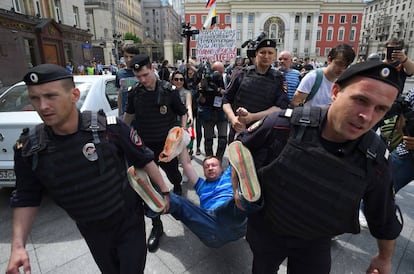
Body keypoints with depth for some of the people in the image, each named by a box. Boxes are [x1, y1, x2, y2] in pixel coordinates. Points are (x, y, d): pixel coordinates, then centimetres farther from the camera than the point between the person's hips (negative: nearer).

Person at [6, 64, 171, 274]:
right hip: (91, 231, 4)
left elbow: (144, 159, -11)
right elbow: (26, 198, 0)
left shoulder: (109, 127, -23)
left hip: (129, 220, -3)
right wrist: (17, 245, -8)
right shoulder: (28, 148, -14)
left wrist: (164, 190, -4)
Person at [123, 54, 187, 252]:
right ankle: (156, 226, 19)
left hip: (167, 145, -1)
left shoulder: (168, 91, -10)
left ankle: (178, 189, 58)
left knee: (174, 176, 18)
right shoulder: (134, 94, -4)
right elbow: (129, 114, 15)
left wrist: (183, 130, -14)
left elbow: (183, 113, 1)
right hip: (145, 146, 2)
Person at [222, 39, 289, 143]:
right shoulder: (242, 73, 4)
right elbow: (226, 100, 5)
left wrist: (253, 117, -18)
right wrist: (233, 118, -14)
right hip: (238, 131, 0)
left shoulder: (278, 79, 4)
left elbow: (280, 106, -6)